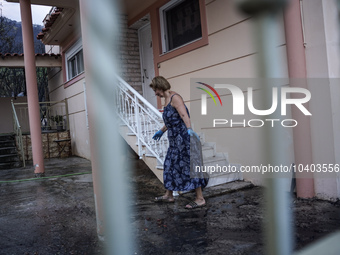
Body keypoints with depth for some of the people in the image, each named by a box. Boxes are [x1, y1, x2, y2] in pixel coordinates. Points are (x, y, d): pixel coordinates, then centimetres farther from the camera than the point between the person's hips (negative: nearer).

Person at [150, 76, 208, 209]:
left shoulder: (175, 97, -12)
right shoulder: (167, 99, 17)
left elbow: (184, 115, -27)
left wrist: (189, 129, -41)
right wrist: (161, 131, 40)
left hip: (183, 136, -10)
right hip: (175, 138, 10)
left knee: (189, 165, -7)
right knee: (170, 164, 15)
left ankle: (200, 199, 0)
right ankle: (169, 195, 27)